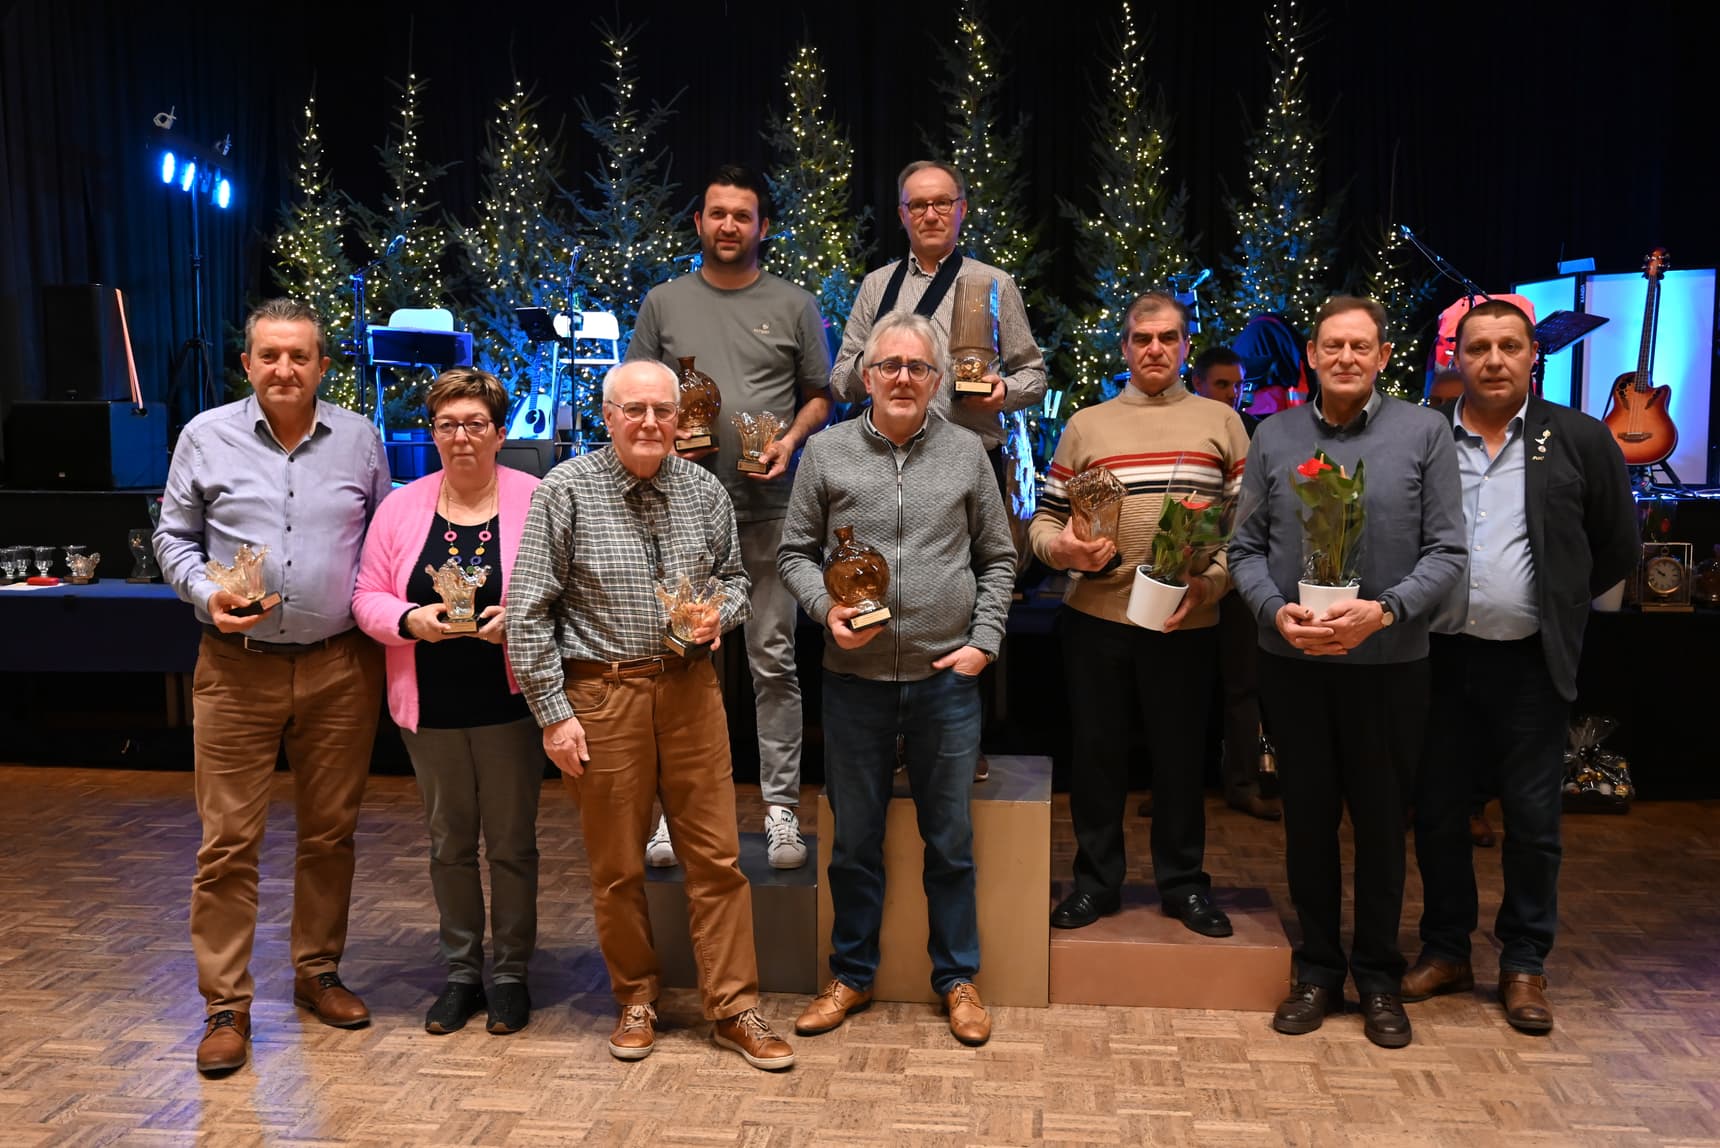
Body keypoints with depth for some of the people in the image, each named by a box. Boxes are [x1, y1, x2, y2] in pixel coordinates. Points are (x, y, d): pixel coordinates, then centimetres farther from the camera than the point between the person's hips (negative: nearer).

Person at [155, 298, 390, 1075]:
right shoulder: (206, 436, 2)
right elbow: (173, 537, 8)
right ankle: (226, 1005, 14)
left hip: (340, 667, 1)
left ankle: (317, 971, 28)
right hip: (237, 667, -1)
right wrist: (205, 595, -10)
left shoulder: (359, 439, 6)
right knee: (228, 841, 1)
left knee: (330, 832, 11)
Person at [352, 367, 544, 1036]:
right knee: (449, 842, 14)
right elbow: (368, 597, 4)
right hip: (431, 706, 3)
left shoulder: (536, 502, -5)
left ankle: (512, 974, 23)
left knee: (511, 841, 7)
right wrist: (411, 620, -15)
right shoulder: (401, 507, 4)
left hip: (508, 704, -3)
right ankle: (461, 971, 29)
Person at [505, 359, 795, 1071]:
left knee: (716, 855, 5)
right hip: (601, 693, -2)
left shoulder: (704, 490, 5)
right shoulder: (565, 491, -6)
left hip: (690, 687, 3)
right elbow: (528, 612, -6)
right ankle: (637, 1000, 29)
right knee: (616, 865, 10)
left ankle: (733, 1008, 18)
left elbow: (734, 575, 19)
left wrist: (720, 613, -5)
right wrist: (553, 713, -9)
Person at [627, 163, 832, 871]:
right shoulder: (664, 303, 11)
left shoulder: (793, 304, 8)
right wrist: (665, 436, -7)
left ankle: (781, 807, 11)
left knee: (774, 661, 3)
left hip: (768, 508, -1)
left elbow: (821, 394, 11)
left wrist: (791, 440, -8)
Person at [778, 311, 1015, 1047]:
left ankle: (957, 979, 27)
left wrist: (984, 640, 0)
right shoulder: (826, 453, 2)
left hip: (947, 681, 1)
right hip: (856, 679, 0)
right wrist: (825, 608, -11)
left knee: (951, 842, 10)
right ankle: (851, 976, 29)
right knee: (855, 841, 12)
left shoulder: (966, 454, 4)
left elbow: (998, 559, 9)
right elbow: (795, 552, 6)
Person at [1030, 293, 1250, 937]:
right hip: (1096, 618, 1)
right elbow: (1043, 521, 9)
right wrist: (1061, 547, -12)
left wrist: (1211, 582, -11)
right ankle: (1096, 880, 23)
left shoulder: (1221, 423, 8)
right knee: (1097, 751, 8)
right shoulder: (1085, 425, 9)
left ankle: (1183, 883, 25)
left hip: (1187, 622, 0)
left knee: (1181, 753, 9)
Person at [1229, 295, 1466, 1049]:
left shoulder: (1424, 433, -1)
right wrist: (1276, 610, -13)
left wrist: (1384, 610, -18)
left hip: (1388, 662, -1)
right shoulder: (1273, 436, 4)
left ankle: (1379, 977, 26)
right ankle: (1317, 970, 26)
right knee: (1307, 817, 11)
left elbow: (1446, 551, -4)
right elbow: (1246, 548, 4)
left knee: (1381, 822, 9)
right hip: (1292, 662, 2)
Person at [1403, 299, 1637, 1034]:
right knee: (1437, 813, 10)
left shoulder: (1579, 441, 0)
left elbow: (1618, 546, 8)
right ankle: (1447, 950, 26)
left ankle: (1525, 964, 23)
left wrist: (1558, 605, 9)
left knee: (1533, 820, 6)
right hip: (1439, 659, 1)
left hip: (1529, 663, -1)